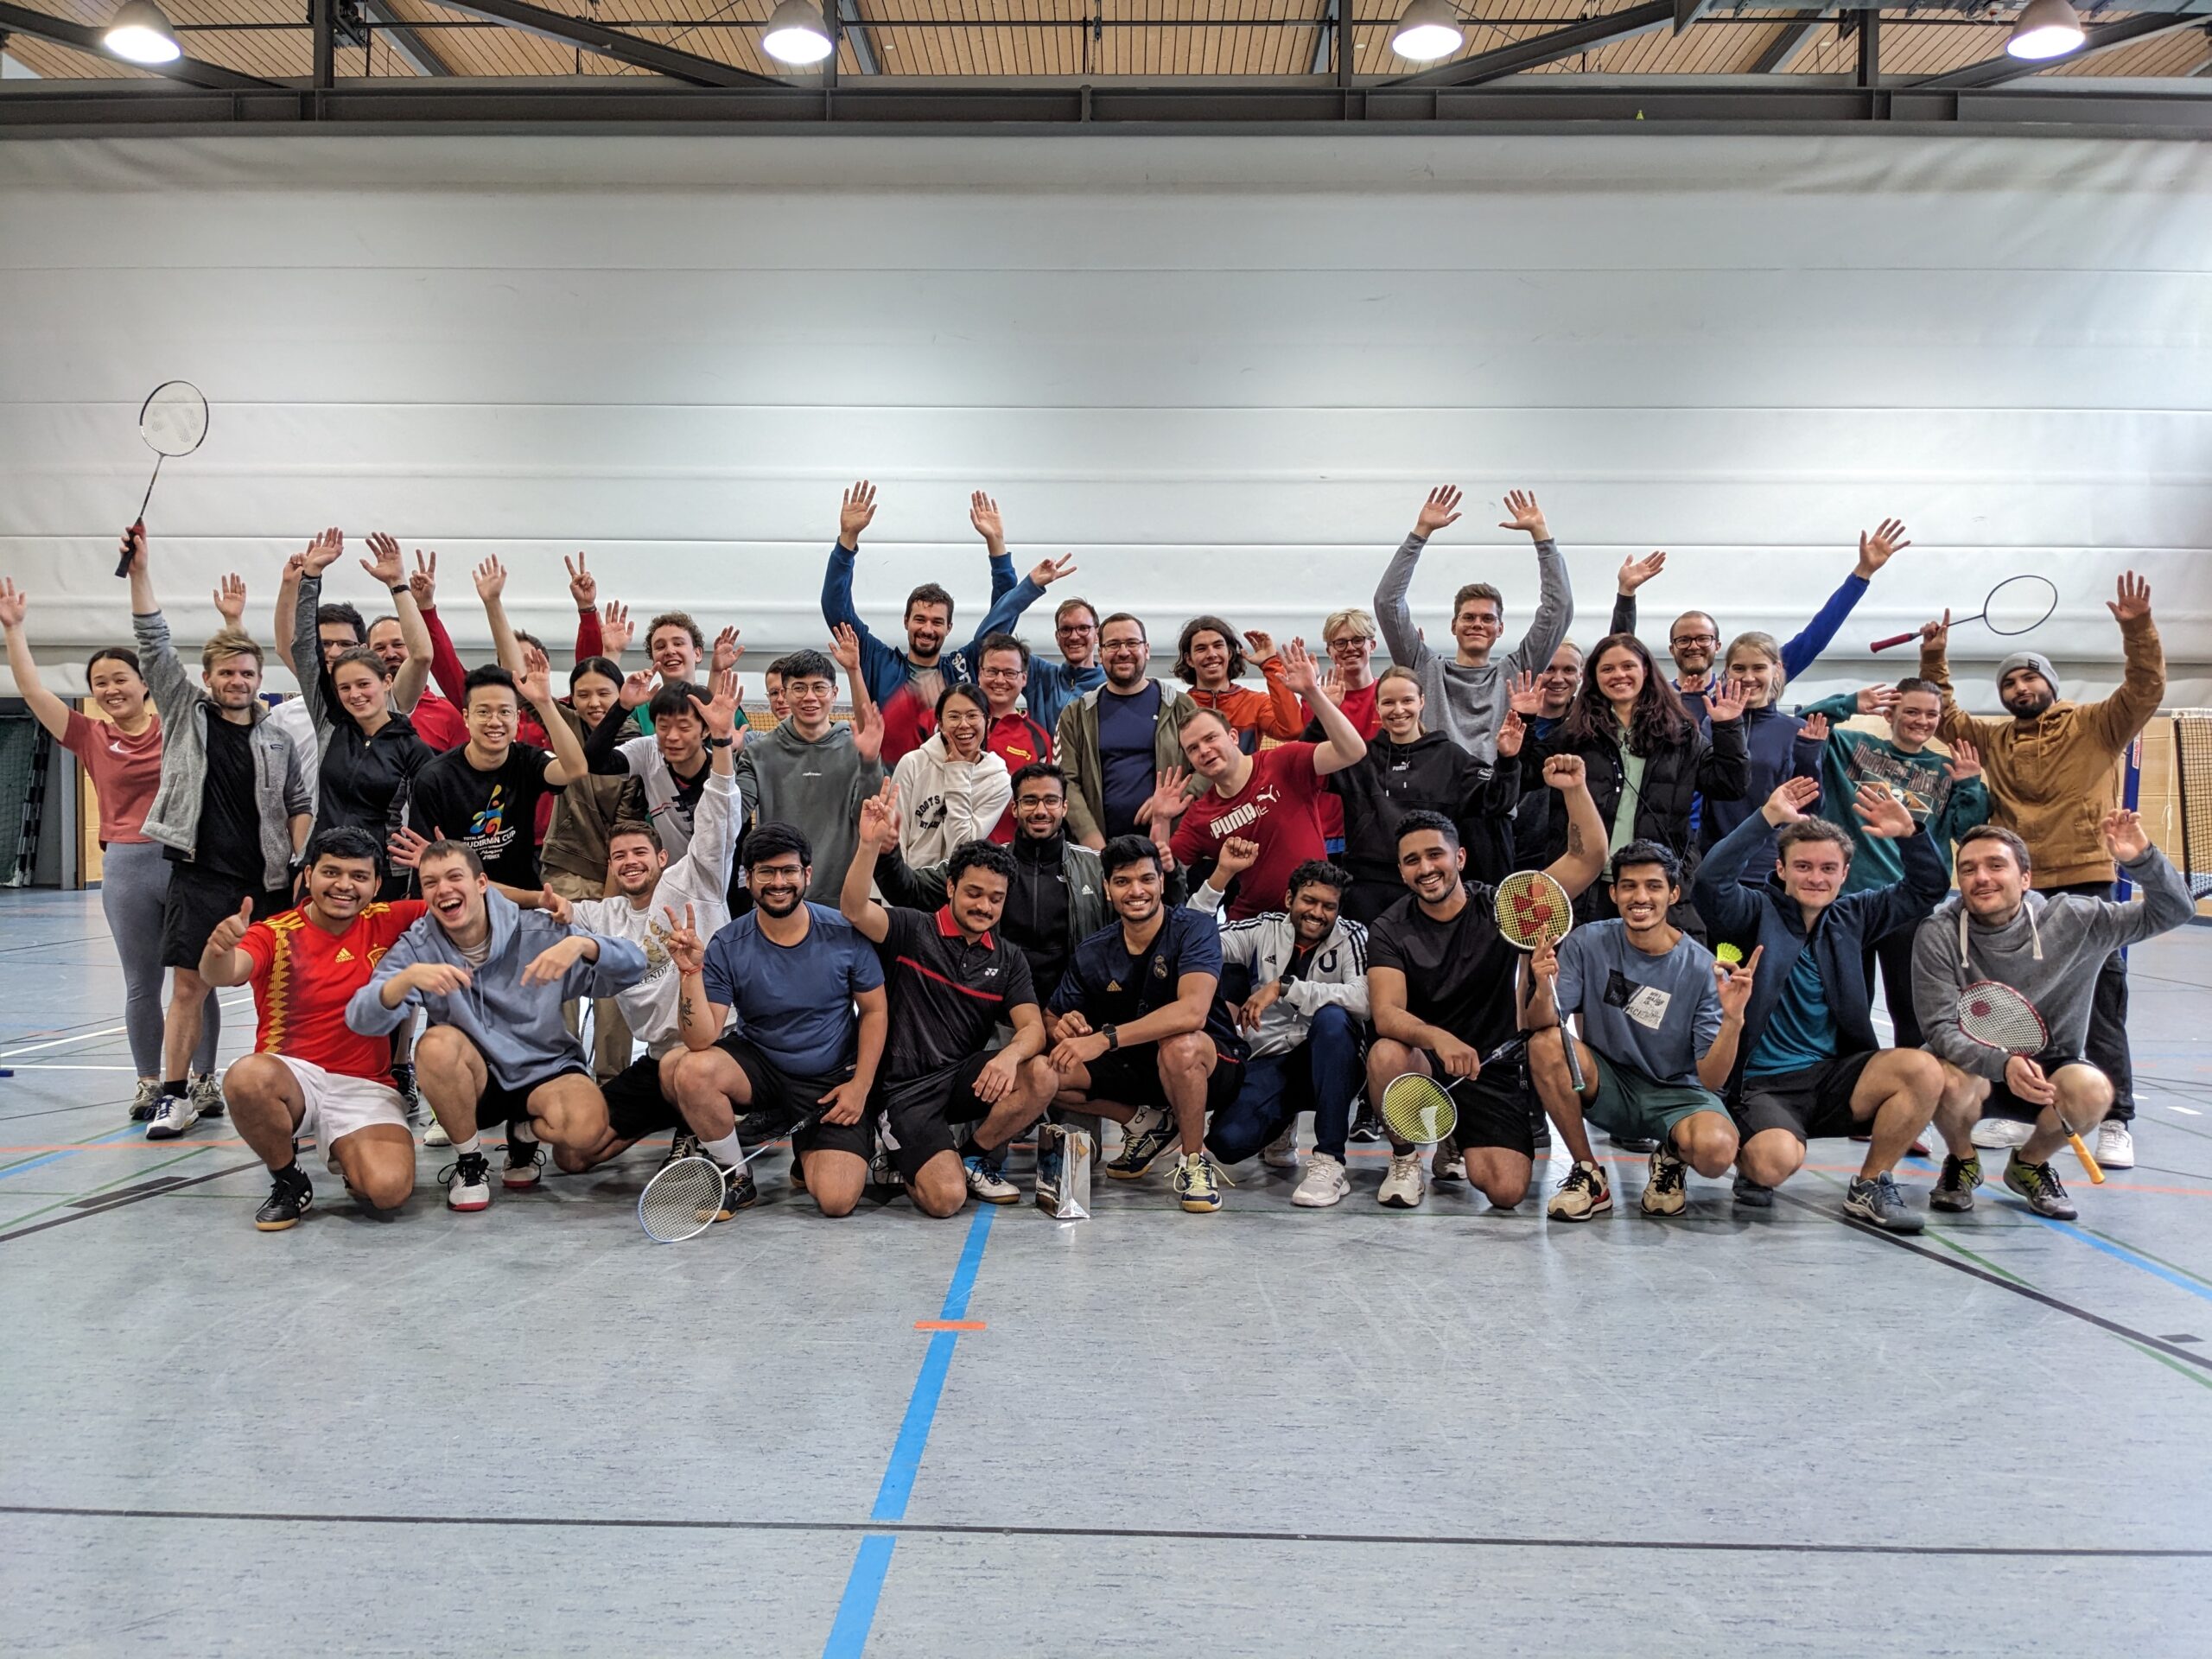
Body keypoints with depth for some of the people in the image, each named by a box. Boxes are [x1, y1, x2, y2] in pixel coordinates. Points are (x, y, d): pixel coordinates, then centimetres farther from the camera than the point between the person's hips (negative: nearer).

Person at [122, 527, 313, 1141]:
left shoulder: (277, 740, 9)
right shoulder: (184, 713, 7)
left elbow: (299, 807, 12)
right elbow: (154, 643, 1)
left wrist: (301, 864, -1)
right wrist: (139, 570, -6)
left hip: (267, 882, 1)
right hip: (199, 876, -1)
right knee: (188, 987, -2)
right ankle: (175, 1096, 6)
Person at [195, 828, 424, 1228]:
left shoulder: (387, 923, 1)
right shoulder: (275, 933, -4)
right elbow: (224, 974, -24)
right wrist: (219, 949, -47)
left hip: (364, 1087, 0)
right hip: (291, 1076, 0)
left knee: (389, 1189, -27)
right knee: (246, 1077, -37)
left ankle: (347, 1159, 13)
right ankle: (288, 1181, -6)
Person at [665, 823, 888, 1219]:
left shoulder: (845, 933, -10)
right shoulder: (726, 947, -11)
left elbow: (875, 1011, 1)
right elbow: (701, 1040, -17)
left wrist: (860, 1085, -8)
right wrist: (691, 972, -30)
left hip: (832, 1081, -1)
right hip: (758, 1064, 1)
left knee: (836, 1201, -21)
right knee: (692, 1071, -31)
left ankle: (809, 1156, 19)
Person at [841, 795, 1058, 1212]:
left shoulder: (1009, 958, 8)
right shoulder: (912, 930, -3)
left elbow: (1033, 1027, -4)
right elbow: (854, 910, -23)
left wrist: (1010, 1055, -29)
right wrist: (870, 845, -40)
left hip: (966, 1077, 5)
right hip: (906, 1087, -5)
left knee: (1042, 1076, -26)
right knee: (946, 1199, -24)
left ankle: (975, 1156, 2)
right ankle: (901, 1152, 13)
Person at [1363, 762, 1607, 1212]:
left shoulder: (1500, 906, -3)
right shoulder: (1390, 931, -6)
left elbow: (1588, 859, -9)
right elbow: (1386, 1014, -20)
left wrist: (1575, 789, -23)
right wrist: (1438, 1038, -41)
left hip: (1494, 1071, 1)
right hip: (1423, 1064, -1)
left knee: (1507, 1192, -19)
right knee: (1385, 1055, -37)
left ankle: (1456, 1146, 19)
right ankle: (1405, 1161, -7)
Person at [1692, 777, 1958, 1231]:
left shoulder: (1851, 916, 12)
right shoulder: (1757, 913, -4)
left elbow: (1927, 888, 13)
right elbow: (1709, 882, -24)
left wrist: (1908, 833, -5)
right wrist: (1767, 818, -26)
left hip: (1835, 1077, 6)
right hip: (1763, 1085, -5)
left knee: (1924, 1070, -21)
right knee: (1776, 1161, -34)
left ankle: (1870, 1185, -2)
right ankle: (1749, 1165, 7)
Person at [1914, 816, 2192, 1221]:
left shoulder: (2070, 920, -11)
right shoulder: (1938, 934, -17)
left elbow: (2174, 912, -7)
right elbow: (1941, 1029, -22)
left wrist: (2142, 860, -27)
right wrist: (2003, 1063, -41)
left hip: (2049, 1069, 2)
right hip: (1974, 1066, -2)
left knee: (2092, 1090, -32)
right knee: (1951, 1082, -37)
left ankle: (2029, 1163, 4)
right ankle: (1963, 1160, 2)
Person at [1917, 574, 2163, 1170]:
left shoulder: (2096, 725, 4)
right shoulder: (1993, 739, 13)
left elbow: (2145, 690, -7)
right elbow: (1946, 718, 20)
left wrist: (2137, 627, -19)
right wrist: (1934, 660, 9)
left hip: (2085, 883, -4)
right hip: (2017, 891, 4)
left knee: (2101, 1006, 0)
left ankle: (2115, 1122, 6)